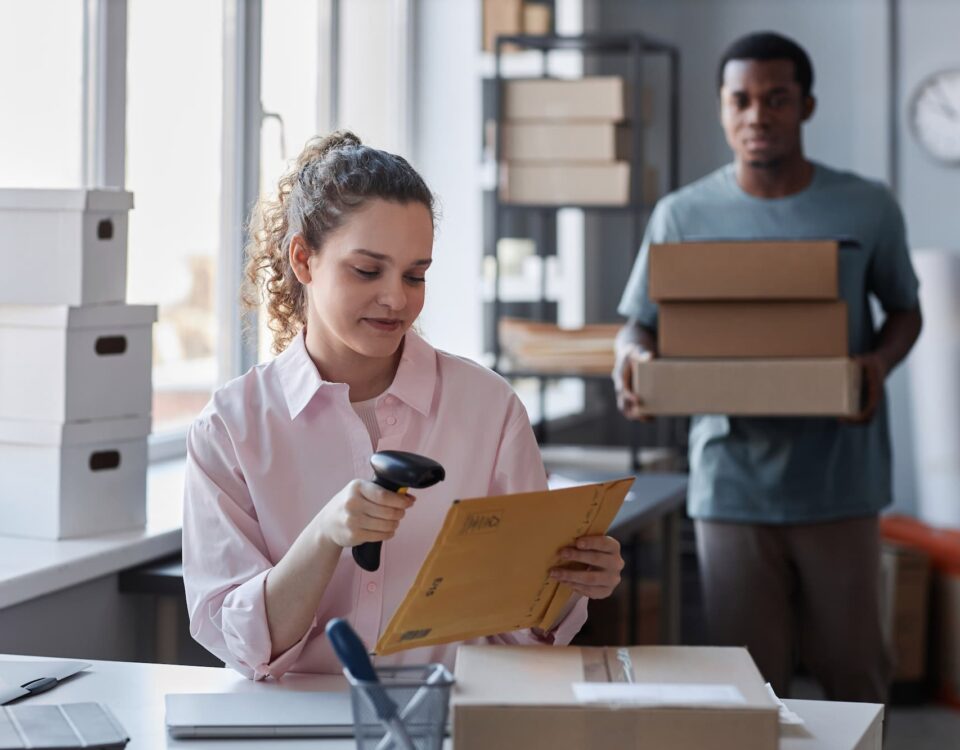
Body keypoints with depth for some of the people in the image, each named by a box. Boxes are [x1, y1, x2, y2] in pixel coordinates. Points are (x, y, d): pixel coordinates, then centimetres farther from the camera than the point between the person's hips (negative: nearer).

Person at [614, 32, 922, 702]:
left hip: (839, 479, 0)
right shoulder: (683, 215, 3)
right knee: (748, 674, 3)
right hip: (732, 481, 0)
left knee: (852, 665, 5)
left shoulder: (867, 209, 3)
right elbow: (639, 324, 9)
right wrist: (632, 362, -15)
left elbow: (905, 310, 14)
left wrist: (880, 361, -8)